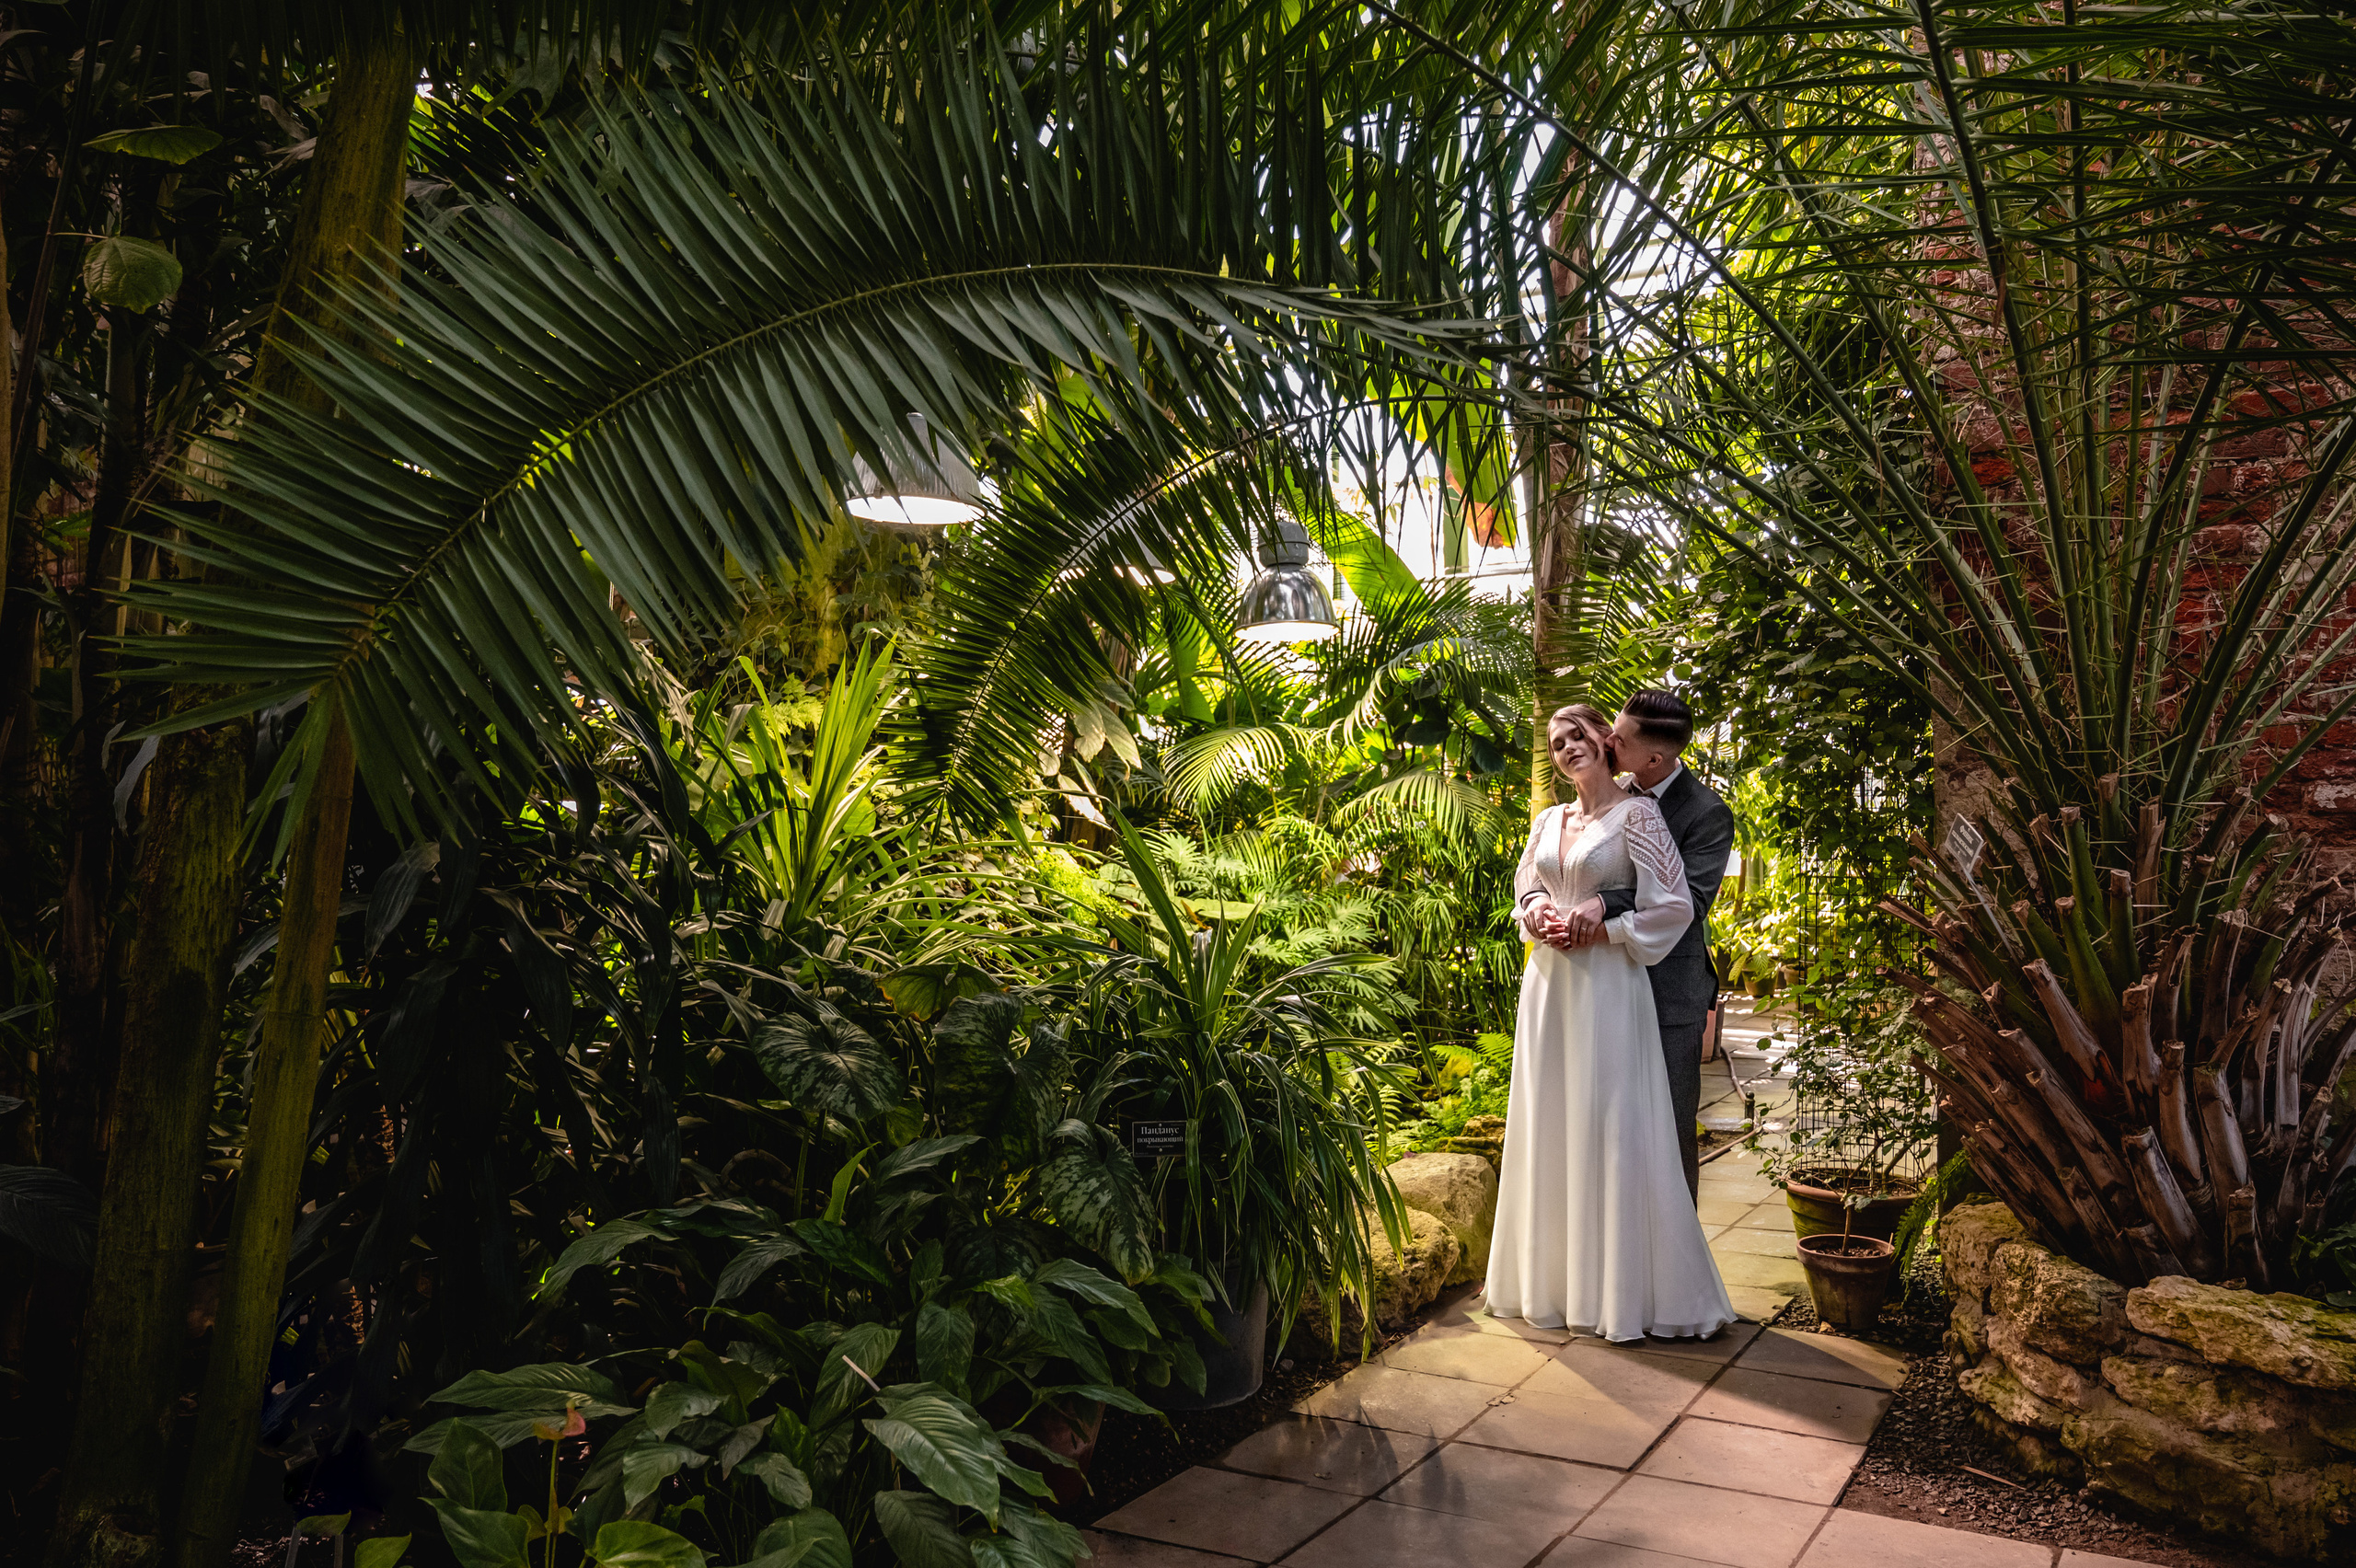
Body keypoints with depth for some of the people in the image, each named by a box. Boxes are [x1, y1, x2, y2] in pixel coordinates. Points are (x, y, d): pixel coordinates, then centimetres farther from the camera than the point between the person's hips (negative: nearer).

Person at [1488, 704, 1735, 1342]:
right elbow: (1525, 886, 22)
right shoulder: (1548, 820, 12)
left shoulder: (1637, 813, -6)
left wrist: (1599, 932, -12)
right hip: (1548, 982, 6)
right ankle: (1553, 1274, 22)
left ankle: (1625, 1293, 6)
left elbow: (1675, 906, -10)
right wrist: (1538, 918, 1)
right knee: (1549, 1127, 10)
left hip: (1606, 984, -6)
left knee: (1610, 1130, -4)